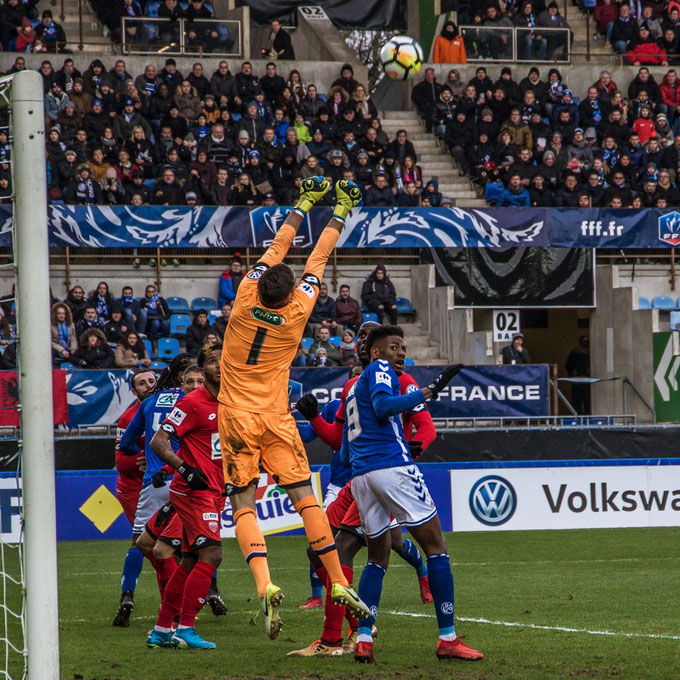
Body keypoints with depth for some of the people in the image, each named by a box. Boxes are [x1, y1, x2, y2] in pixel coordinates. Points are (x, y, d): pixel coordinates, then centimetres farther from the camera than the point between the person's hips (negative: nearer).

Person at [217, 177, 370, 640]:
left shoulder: (246, 301, -8)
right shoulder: (296, 311, -9)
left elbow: (278, 249, 7)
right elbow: (319, 258, 4)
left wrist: (305, 204, 19)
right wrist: (341, 211, 17)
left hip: (237, 417, 0)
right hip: (276, 419, 0)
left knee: (243, 505, -7)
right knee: (305, 498, 3)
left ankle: (265, 586, -25)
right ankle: (338, 584, 3)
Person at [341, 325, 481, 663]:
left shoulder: (354, 389, 28)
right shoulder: (379, 369, 4)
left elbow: (344, 454, 27)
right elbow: (382, 406, -17)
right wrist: (427, 392, -14)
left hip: (360, 475, 8)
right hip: (392, 465, -8)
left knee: (378, 555, 16)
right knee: (435, 544, -3)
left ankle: (363, 640, 3)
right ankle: (447, 639, -6)